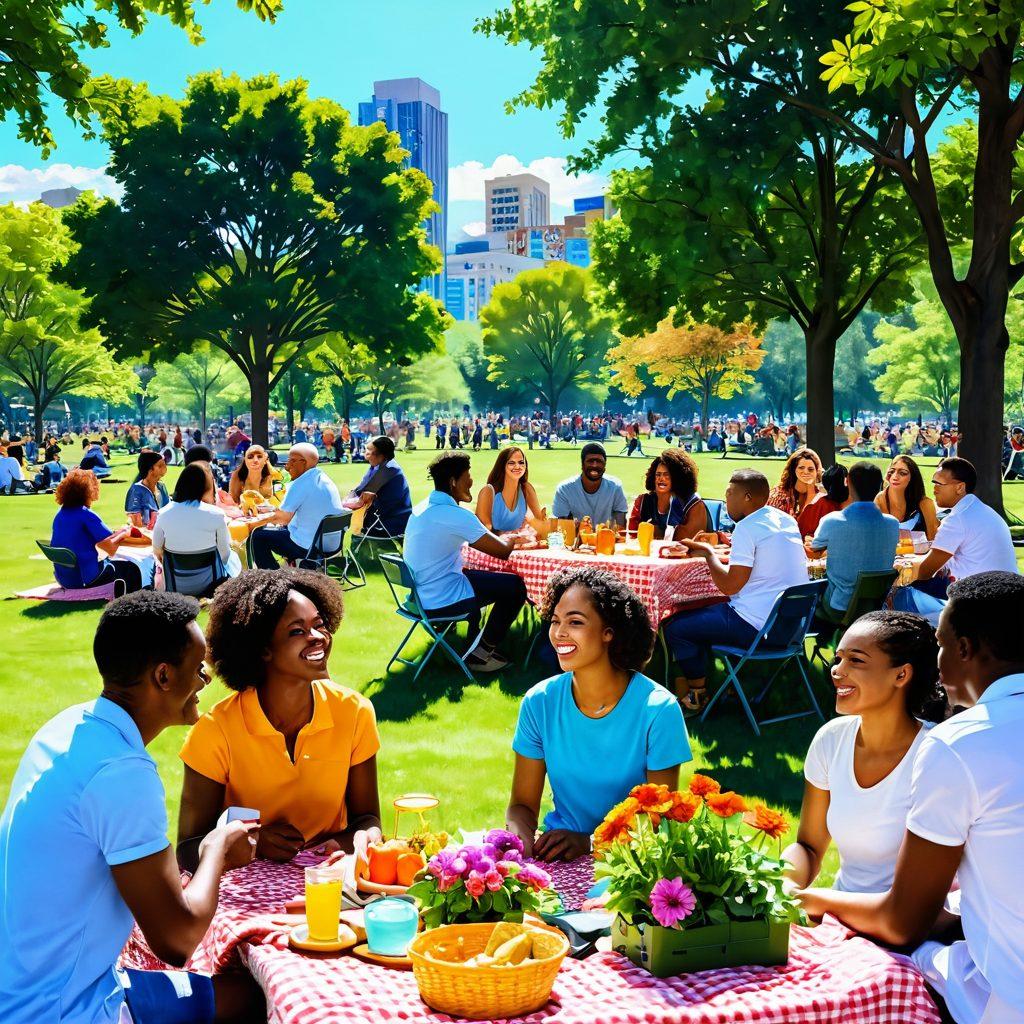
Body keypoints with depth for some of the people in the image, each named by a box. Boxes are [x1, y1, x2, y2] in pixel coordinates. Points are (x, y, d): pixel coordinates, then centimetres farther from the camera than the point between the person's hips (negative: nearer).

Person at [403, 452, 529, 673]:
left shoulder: (422, 507, 6)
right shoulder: (456, 516, -22)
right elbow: (503, 551, -13)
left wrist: (505, 538, 13)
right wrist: (512, 541, 8)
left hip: (419, 593, 9)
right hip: (440, 602, -9)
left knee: (476, 574, 31)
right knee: (515, 586, 2)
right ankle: (481, 654, 10)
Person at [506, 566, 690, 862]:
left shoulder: (658, 710, -13)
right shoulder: (539, 703, -4)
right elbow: (522, 804, 2)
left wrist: (589, 842, -25)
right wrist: (520, 835, -22)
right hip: (556, 854, 4)